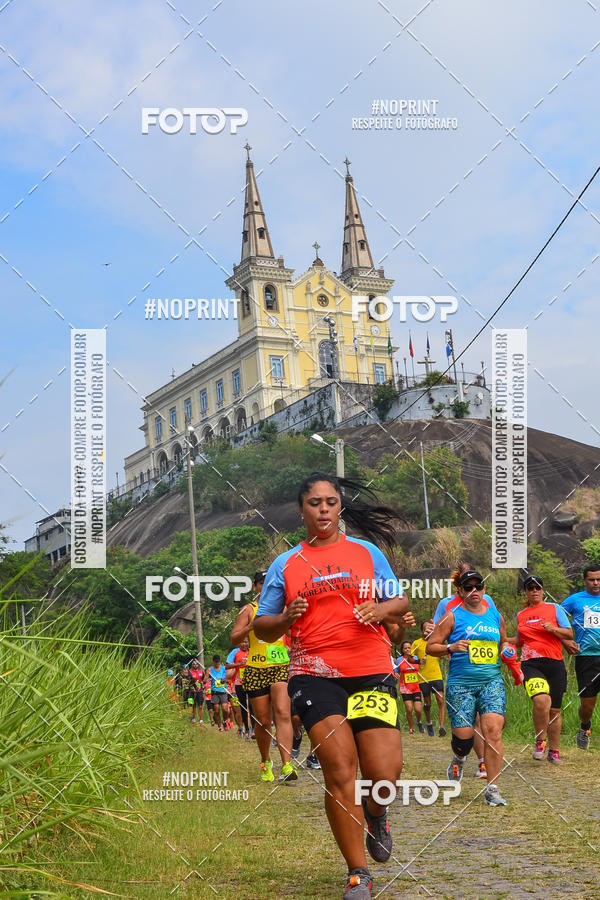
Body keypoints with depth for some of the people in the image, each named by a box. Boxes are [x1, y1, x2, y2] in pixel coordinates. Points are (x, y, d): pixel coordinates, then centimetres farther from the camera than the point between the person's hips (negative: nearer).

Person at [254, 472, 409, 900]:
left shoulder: (366, 552, 12)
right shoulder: (285, 564, 11)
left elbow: (401, 602, 13)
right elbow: (262, 626, 12)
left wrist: (381, 609, -9)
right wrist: (284, 619, -10)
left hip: (371, 673, 1)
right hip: (314, 675, 0)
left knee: (385, 776, -7)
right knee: (339, 772, -10)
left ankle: (375, 814, 31)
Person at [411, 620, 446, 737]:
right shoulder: (417, 643, 4)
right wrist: (418, 661, -15)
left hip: (437, 676, 1)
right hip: (423, 678, -1)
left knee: (441, 701, -13)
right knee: (427, 704, 9)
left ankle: (441, 726, -17)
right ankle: (429, 723, 33)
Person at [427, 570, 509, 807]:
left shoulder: (495, 616, 13)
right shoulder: (453, 616, 2)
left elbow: (503, 642, 30)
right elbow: (431, 646, 1)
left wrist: (506, 650, 8)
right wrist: (451, 648, -16)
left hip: (492, 681, 2)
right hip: (460, 683, -2)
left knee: (493, 729, -15)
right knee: (463, 734, -7)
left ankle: (492, 788, -9)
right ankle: (459, 759, 33)